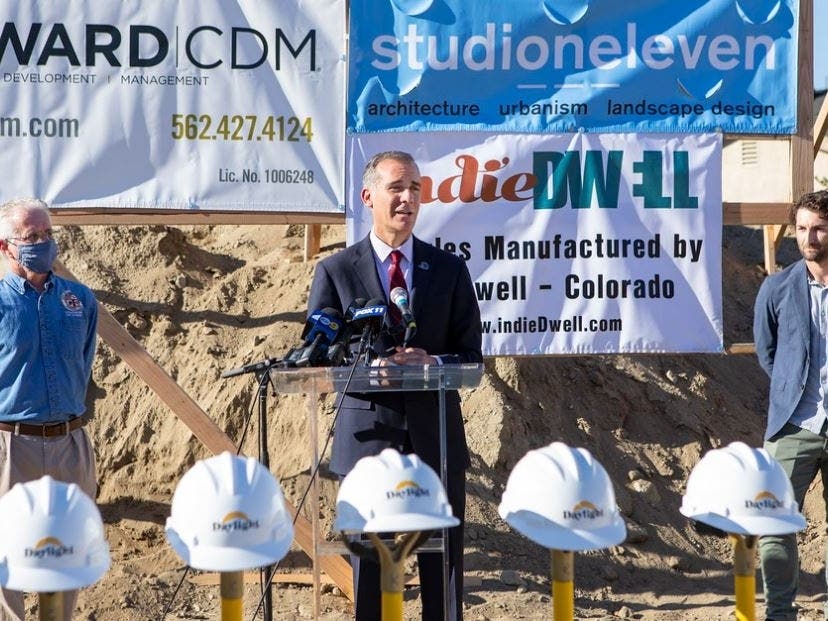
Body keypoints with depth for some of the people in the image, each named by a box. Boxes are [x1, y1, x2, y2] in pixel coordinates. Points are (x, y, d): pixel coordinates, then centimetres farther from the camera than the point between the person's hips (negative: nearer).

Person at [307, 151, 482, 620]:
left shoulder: (449, 269, 9)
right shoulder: (336, 271, 4)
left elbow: (471, 356, 7)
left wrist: (432, 364, -15)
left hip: (438, 437, 2)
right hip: (368, 436, -2)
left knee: (444, 568, 6)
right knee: (370, 571, 3)